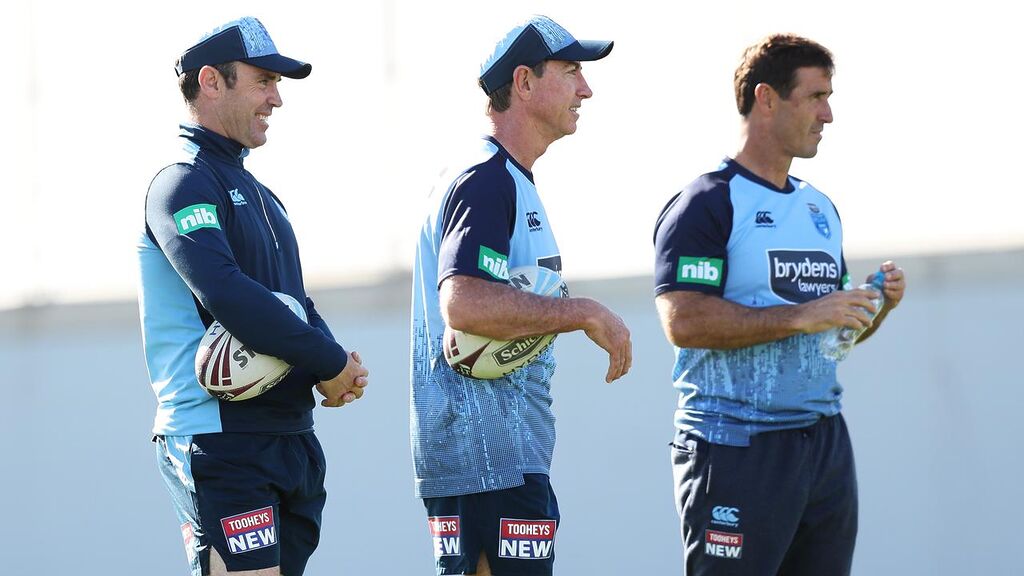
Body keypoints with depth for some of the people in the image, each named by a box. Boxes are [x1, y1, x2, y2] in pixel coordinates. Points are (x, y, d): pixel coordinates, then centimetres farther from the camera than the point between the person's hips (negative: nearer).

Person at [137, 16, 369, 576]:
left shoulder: (257, 195, 22)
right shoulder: (183, 184, -8)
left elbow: (295, 304, 20)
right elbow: (227, 296, -22)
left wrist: (336, 365, -3)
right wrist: (331, 364, -16)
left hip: (291, 440, 9)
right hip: (222, 443, -9)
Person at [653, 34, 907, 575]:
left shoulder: (821, 208, 19)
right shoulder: (707, 204, -7)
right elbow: (683, 321, -20)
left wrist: (877, 306, 4)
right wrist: (800, 316, -21)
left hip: (827, 443, 8)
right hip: (737, 446, -8)